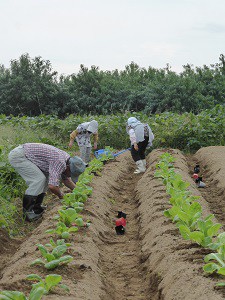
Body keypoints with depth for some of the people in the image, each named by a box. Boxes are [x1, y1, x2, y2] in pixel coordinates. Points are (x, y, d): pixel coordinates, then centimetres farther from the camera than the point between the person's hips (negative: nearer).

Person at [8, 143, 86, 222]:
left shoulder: (66, 158, 5)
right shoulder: (60, 162, -26)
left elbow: (66, 180, 21)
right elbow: (52, 186, -33)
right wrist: (61, 195, -13)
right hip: (17, 156, -10)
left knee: (46, 177, 9)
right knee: (39, 179, -17)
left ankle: (36, 207, 14)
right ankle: (27, 211, -10)